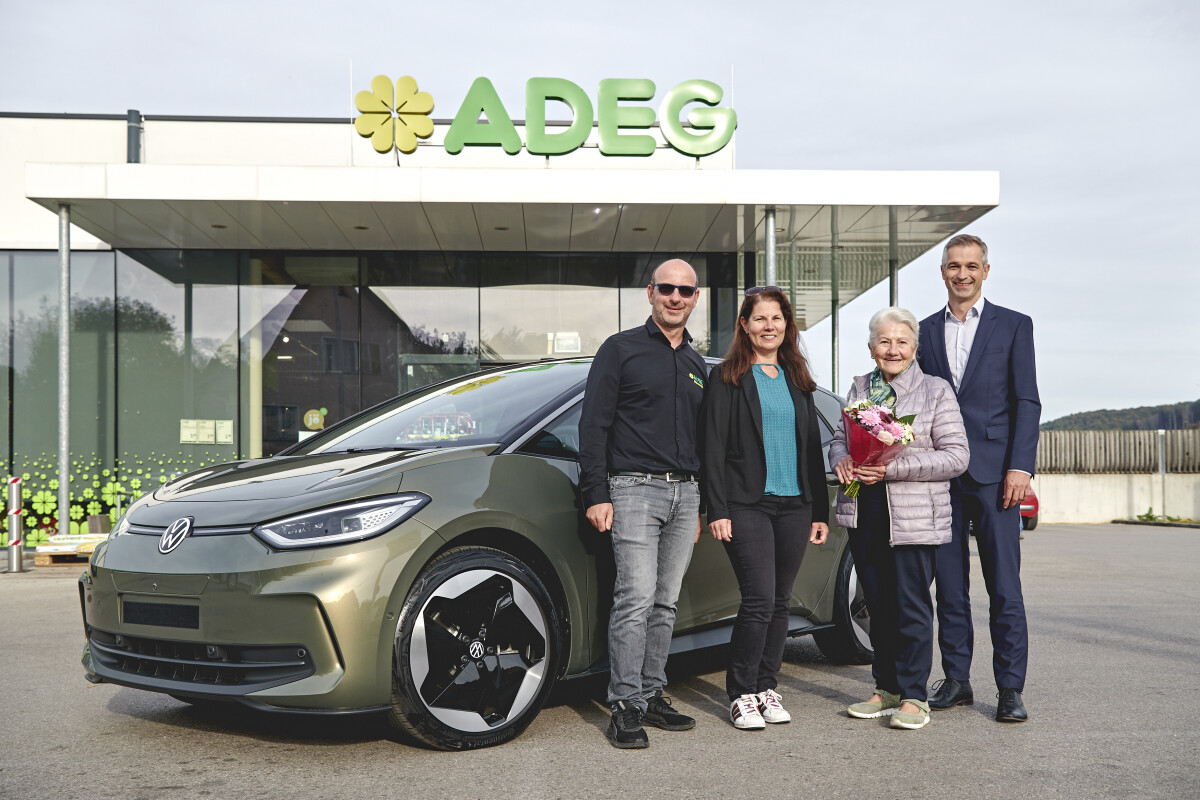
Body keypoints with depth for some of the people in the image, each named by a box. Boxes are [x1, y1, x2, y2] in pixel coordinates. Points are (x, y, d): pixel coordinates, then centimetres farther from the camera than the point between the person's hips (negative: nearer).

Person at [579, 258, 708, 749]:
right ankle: (626, 706, -6)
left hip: (684, 494, 6)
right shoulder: (621, 349, 1)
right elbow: (593, 426, -4)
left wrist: (699, 505, 20)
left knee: (665, 603, 8)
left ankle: (652, 695, 16)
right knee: (636, 599, -12)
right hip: (635, 488, -6)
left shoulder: (696, 365, 18)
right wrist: (595, 495, -11)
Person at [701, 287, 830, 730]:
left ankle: (767, 687, 19)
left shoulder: (797, 381, 17)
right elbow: (713, 448, -4)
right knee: (759, 600, -11)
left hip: (794, 506, 5)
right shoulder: (726, 378, 2)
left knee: (780, 602, 8)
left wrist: (820, 510, 13)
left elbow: (812, 447, 18)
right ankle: (742, 694, 2)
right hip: (747, 505, -5)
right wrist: (717, 510, -11)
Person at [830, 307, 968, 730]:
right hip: (864, 513, 5)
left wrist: (894, 469, -17)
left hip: (914, 516, -5)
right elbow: (839, 437, 19)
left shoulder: (936, 390, -2)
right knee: (878, 606, 11)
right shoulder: (860, 387, 14)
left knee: (911, 607, -3)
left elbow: (956, 455, -8)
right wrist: (842, 459, -6)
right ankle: (887, 688, 22)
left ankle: (913, 696, 7)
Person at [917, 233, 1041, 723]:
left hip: (994, 472, -3)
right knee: (949, 586, 7)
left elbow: (1027, 402, 0)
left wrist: (1020, 467, -10)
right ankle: (956, 681, 16)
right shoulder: (925, 331, 13)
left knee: (1004, 587, -2)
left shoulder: (1014, 326, 6)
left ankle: (1010, 689, 6)